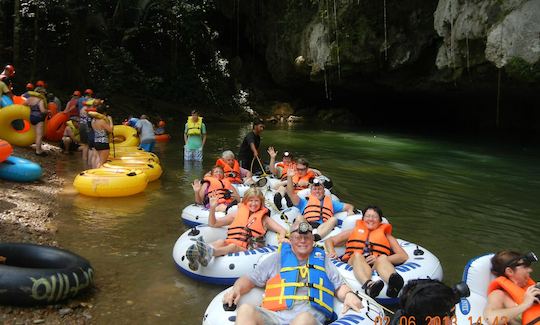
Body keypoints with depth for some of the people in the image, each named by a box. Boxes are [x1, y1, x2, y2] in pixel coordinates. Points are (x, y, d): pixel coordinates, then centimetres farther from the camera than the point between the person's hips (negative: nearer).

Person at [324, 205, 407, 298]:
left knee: (383, 258, -33)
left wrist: (383, 259, -6)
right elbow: (329, 240, 29)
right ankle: (368, 285, -64)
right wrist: (332, 252, 4)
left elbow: (404, 256, 15)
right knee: (357, 255, -34)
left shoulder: (386, 235, 31)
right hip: (354, 261, 0)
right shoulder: (354, 231, 34)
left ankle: (393, 282, -67)